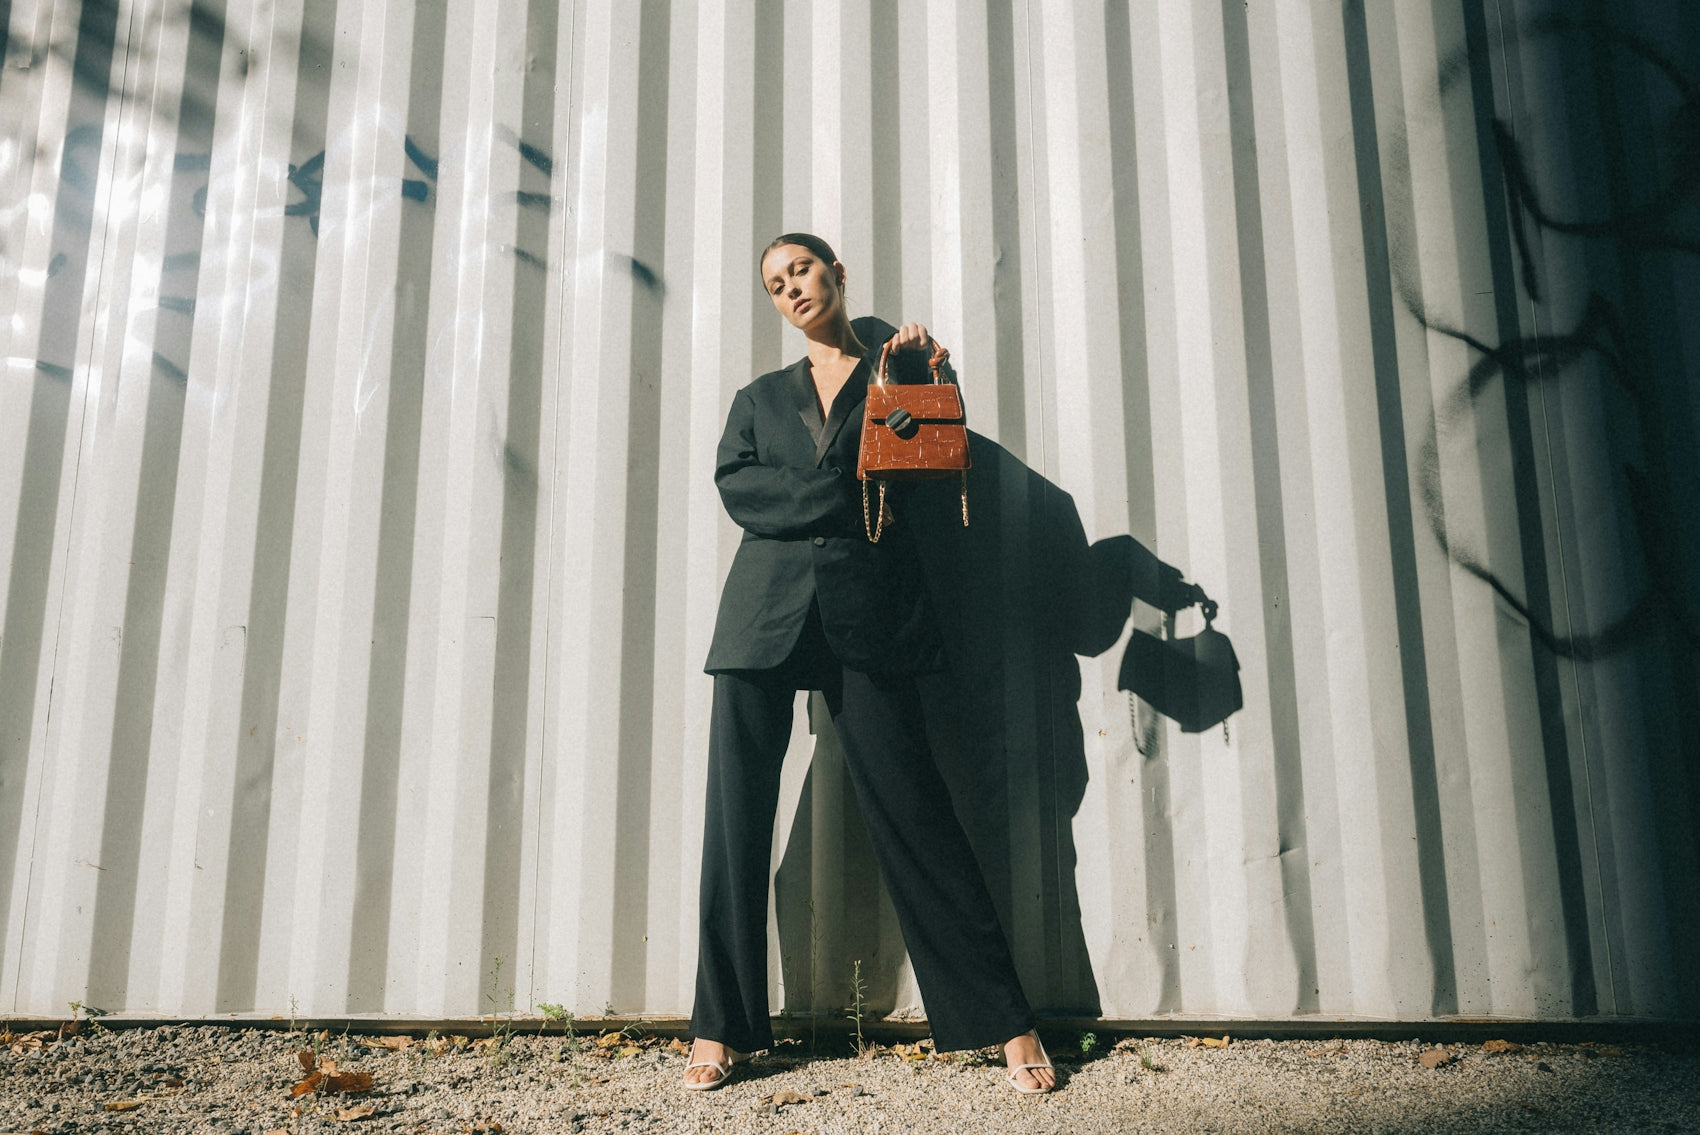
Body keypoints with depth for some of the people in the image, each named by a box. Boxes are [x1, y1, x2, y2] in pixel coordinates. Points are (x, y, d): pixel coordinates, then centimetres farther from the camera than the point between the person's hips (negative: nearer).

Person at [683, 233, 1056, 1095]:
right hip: (767, 607, 3)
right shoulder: (760, 398, 22)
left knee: (912, 811, -7)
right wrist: (852, 505, -6)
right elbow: (737, 485, 3)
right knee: (736, 811, -2)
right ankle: (720, 1027, 8)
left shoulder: (893, 374, 17)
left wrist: (923, 368, -5)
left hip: (870, 611, -2)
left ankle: (1006, 1023, -1)